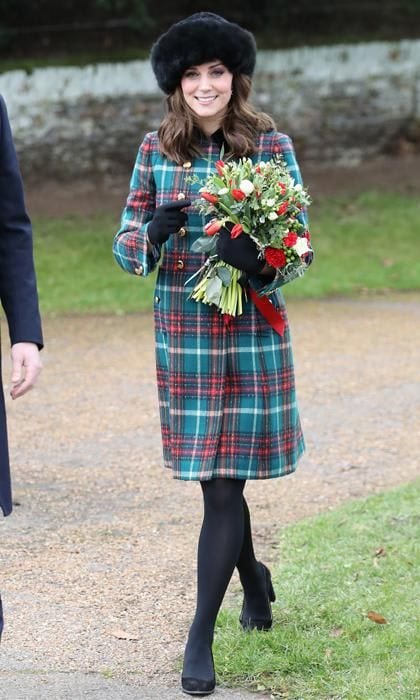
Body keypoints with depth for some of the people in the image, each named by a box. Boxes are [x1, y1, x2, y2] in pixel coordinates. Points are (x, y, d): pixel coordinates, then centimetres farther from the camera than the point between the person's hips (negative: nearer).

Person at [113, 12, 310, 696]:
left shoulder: (270, 145, -3)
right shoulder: (156, 149, 3)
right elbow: (125, 245, 6)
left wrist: (260, 260, -24)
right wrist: (154, 234, -17)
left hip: (252, 332, -3)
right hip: (181, 332, 3)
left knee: (223, 484, -5)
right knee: (213, 478, 12)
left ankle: (201, 637, 1)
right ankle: (253, 576, 41)